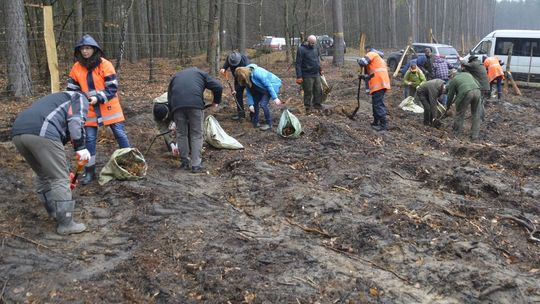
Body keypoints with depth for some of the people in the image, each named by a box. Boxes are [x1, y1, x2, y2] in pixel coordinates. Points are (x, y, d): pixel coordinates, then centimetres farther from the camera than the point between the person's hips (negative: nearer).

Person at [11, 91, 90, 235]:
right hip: (41, 133, -8)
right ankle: (65, 224, 7)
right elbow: (75, 120, -2)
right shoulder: (80, 98, 23)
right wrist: (81, 147, -2)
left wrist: (65, 170, 49)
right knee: (60, 179, 3)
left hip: (18, 133, 8)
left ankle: (55, 213, 33)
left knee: (44, 176, 24)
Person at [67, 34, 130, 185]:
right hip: (89, 110, 3)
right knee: (89, 139, 3)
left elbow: (113, 88, -14)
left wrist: (98, 98, -24)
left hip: (109, 108, -3)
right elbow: (72, 89, 7)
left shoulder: (105, 65, -11)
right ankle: (89, 171, 13)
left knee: (120, 134, 3)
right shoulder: (76, 68, -1)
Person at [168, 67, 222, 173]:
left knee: (181, 134, 16)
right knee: (196, 134, 7)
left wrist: (174, 119, 34)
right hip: (195, 103, -2)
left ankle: (184, 162, 22)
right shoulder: (200, 73, 28)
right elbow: (218, 86, 13)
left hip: (177, 104, 2)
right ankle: (196, 165, 4)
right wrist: (216, 101, 29)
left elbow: (169, 97, 30)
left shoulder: (175, 76, 35)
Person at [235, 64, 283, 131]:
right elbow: (249, 91, -2)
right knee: (255, 101, 6)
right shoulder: (247, 78, -9)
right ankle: (255, 123, 18)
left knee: (263, 103, -18)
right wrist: (250, 104, -10)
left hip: (272, 84, -9)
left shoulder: (256, 73, -34)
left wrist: (275, 98, -28)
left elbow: (268, 85, -30)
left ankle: (268, 124, -4)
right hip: (262, 87, 9)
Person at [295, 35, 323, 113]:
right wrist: (299, 76, -17)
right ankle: (308, 108, 11)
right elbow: (298, 64, -14)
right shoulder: (301, 49, -13)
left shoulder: (316, 47, 8)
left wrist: (320, 69, 20)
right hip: (307, 76, -7)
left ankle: (317, 105, 24)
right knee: (308, 92, 0)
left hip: (316, 74, 7)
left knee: (318, 91, 10)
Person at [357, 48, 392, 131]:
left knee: (378, 104, -9)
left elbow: (362, 62, -14)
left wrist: (358, 60, 7)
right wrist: (364, 76, 25)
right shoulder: (379, 60, 31)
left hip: (378, 84, -10)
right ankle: (376, 122, 27)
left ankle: (383, 124, -11)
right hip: (382, 84, 10)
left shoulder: (372, 54, 3)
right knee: (376, 103, 19)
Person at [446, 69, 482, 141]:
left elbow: (450, 95, 19)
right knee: (476, 115, 15)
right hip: (477, 91, 4)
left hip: (466, 93, -4)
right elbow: (478, 85, 26)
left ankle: (457, 133, 23)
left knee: (460, 113, 14)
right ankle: (475, 135, 17)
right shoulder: (467, 74, 31)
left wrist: (448, 106, 33)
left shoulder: (453, 81, 17)